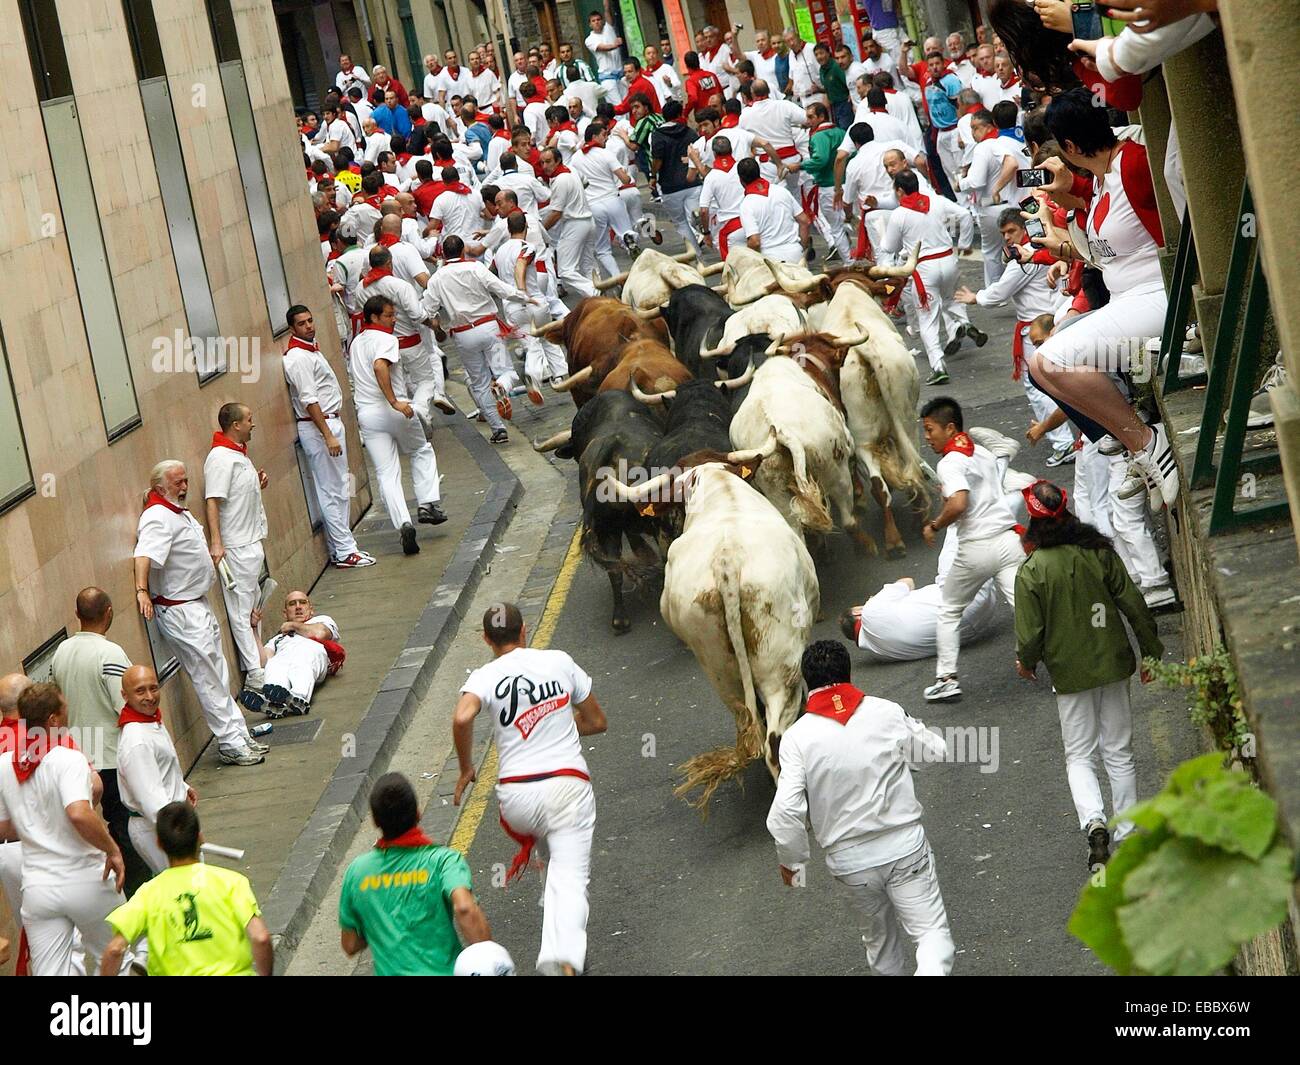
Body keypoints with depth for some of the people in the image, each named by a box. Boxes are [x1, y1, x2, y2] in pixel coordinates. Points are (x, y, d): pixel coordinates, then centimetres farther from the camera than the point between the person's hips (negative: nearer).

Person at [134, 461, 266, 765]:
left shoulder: (178, 511, 12)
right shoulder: (158, 517, -22)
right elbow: (143, 554, -38)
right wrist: (142, 591, -50)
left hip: (198, 605, 11)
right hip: (179, 612, -11)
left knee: (218, 676, 16)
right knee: (209, 680, -6)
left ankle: (239, 736, 24)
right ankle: (230, 744, -1)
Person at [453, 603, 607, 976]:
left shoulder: (485, 677, 2)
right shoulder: (559, 662, 8)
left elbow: (462, 718, -20)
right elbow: (597, 722, 15)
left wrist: (466, 769, -5)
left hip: (516, 794, 1)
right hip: (567, 786, -1)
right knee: (570, 879, -9)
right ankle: (564, 959, -31)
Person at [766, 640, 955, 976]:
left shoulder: (797, 737, -10)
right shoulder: (887, 714, -7)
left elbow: (785, 812, -15)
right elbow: (935, 751, 8)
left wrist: (790, 859, 2)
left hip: (849, 859, 1)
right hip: (904, 847, -1)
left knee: (882, 929, 25)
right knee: (932, 930, 1)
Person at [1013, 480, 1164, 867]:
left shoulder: (1031, 573, -17)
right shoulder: (1099, 552, -8)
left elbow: (1030, 634, -13)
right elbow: (1134, 605, -3)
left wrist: (1026, 661, 10)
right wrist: (1151, 652, 9)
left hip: (1070, 672, -3)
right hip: (1113, 664, 3)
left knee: (1079, 757, 9)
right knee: (1119, 754, 14)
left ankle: (1094, 822, -14)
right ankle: (1128, 836, 18)